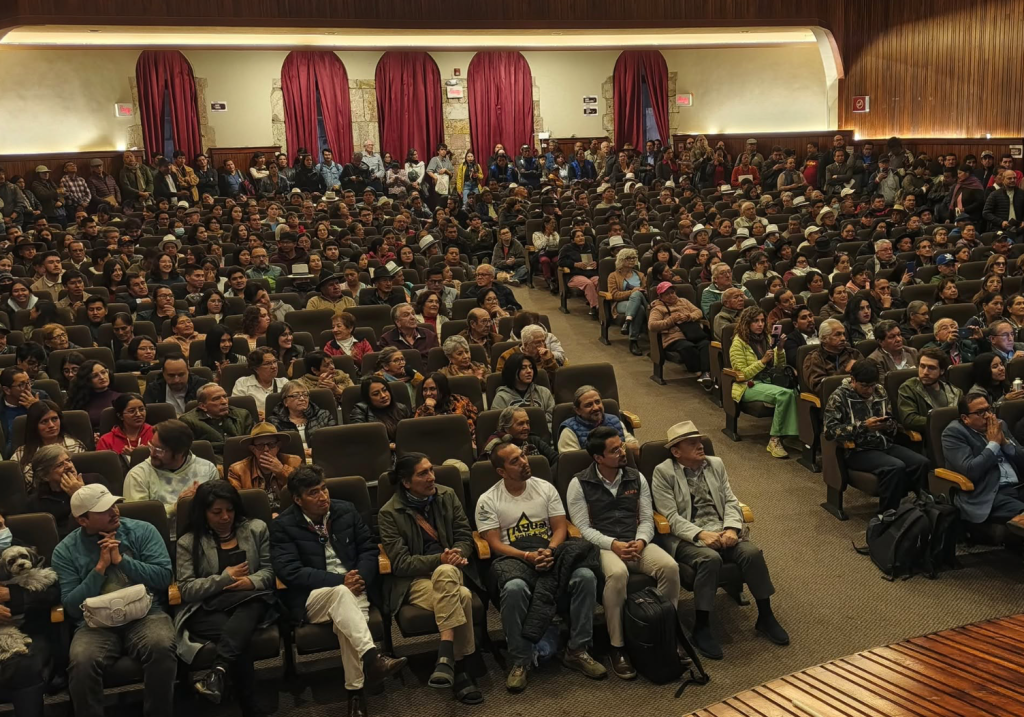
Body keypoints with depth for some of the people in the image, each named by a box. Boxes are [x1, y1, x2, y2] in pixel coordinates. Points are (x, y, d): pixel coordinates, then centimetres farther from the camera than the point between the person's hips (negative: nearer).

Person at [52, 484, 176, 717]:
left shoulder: (142, 531, 6)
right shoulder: (65, 550, 6)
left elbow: (164, 576, -2)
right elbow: (72, 607, 0)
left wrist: (121, 560, -8)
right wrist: (100, 567, -8)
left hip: (145, 613, 0)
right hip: (95, 622, 0)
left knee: (162, 647, -33)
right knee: (81, 661, -33)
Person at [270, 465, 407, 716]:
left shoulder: (346, 510, 8)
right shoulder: (282, 525, -4)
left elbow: (369, 548, 12)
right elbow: (289, 571, -14)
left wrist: (361, 577, -10)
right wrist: (340, 580, -19)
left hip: (352, 589, 3)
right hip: (312, 597, -3)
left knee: (346, 620, -32)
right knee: (340, 592, -36)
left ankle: (355, 691, -25)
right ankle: (371, 656, -47)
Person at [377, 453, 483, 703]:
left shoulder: (447, 496, 6)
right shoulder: (389, 513, -6)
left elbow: (465, 536, 6)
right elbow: (400, 563, -10)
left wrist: (456, 555, -17)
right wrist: (438, 559, -24)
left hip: (450, 571, 3)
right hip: (414, 580, -3)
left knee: (445, 572, -36)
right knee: (461, 597, -34)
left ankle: (446, 657, -36)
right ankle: (459, 668, -28)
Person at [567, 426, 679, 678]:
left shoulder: (636, 478, 11)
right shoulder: (579, 484, -2)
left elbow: (647, 518, 10)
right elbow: (583, 528, -6)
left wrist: (640, 541, -11)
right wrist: (613, 544, -19)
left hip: (637, 543, 4)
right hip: (602, 546, -4)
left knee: (670, 566, -27)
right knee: (617, 574, -38)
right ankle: (617, 648, -25)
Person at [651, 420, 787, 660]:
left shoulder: (716, 464, 13)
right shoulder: (663, 472, -4)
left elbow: (730, 501, 9)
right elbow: (671, 516, -10)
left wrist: (731, 528, -10)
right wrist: (701, 534, -22)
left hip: (721, 531, 5)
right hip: (686, 537, -5)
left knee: (752, 553, -22)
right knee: (711, 559, -35)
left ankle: (765, 617, -4)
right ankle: (701, 628, -22)